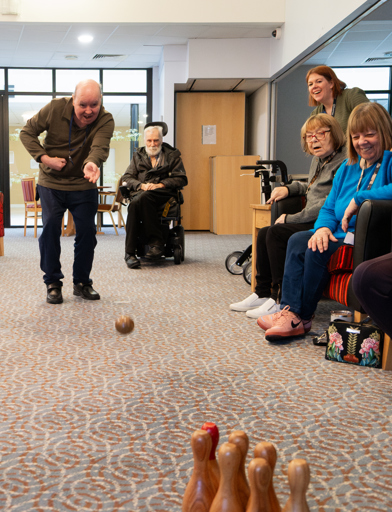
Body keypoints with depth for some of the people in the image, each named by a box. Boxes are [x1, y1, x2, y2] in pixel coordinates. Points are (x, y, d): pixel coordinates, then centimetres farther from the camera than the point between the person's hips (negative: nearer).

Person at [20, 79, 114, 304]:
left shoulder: (105, 120, -16)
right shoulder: (55, 108, -13)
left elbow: (100, 147, -35)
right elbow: (27, 132, -4)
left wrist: (92, 163, -57)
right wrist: (44, 158, -17)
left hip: (84, 186, 0)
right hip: (51, 183, 0)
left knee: (87, 231, 0)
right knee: (50, 228, -6)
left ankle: (82, 282, 17)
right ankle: (53, 283, 7)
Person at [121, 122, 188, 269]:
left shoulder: (172, 155, 18)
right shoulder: (138, 155, 25)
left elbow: (181, 179, 7)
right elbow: (126, 178, 15)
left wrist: (161, 184, -8)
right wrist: (141, 185, -6)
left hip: (163, 195, -2)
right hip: (141, 193, 2)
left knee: (142, 198, -36)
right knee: (135, 204, -35)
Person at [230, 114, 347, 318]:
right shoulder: (317, 160, 19)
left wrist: (291, 219, -18)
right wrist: (289, 188, 20)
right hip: (311, 222, 10)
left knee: (276, 233, -23)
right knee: (264, 233, 4)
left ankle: (281, 300, -19)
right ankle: (262, 293, 9)